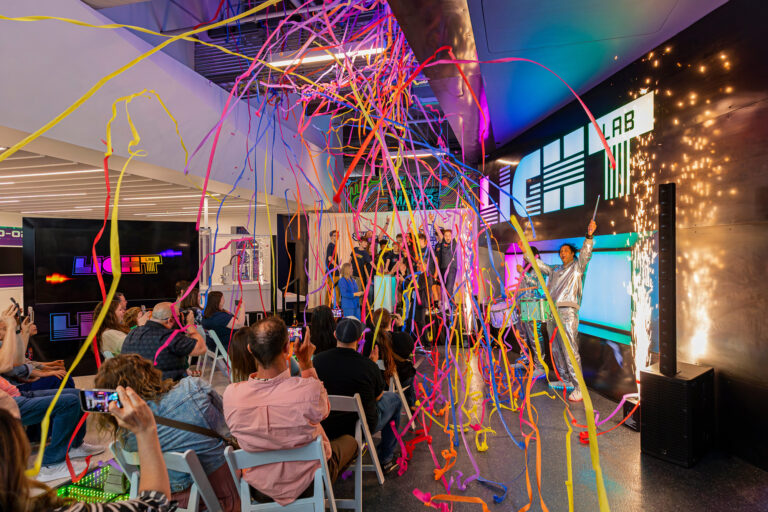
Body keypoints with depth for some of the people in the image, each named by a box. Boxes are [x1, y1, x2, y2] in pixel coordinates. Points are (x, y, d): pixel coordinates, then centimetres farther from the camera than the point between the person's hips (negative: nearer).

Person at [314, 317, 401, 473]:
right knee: (394, 399, 22)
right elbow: (377, 397, -4)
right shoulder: (368, 366, -22)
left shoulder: (318, 360, -15)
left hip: (326, 427, 4)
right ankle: (386, 459, 29)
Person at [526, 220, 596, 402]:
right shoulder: (554, 270, 21)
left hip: (567, 313, -7)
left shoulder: (577, 267, 6)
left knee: (570, 350, -12)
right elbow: (539, 264, 31)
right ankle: (565, 380, 24)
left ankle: (579, 388, -9)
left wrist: (589, 235, -24)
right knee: (556, 350, 11)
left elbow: (586, 253, -9)